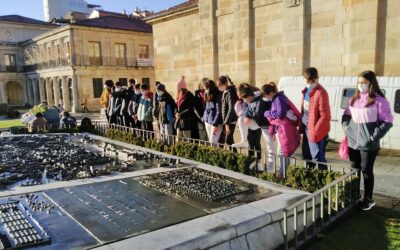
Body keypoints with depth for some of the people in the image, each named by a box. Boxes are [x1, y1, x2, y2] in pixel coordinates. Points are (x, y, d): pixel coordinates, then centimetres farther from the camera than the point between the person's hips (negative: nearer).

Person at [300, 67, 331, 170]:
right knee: (307, 156, 22)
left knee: (318, 158, 0)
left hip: (316, 132, -9)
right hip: (307, 129, 9)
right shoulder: (306, 91, 7)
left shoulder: (321, 93, -19)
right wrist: (302, 125, 11)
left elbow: (325, 116, -21)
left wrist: (315, 130, -19)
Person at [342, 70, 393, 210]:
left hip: (368, 144, -5)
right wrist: (346, 128, 4)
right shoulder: (354, 99, 9)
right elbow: (346, 115, 19)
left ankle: (368, 199, 20)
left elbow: (387, 121, -11)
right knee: (354, 169, 16)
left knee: (366, 171, 5)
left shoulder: (379, 100, -10)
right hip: (353, 142, 6)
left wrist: (374, 136, -14)